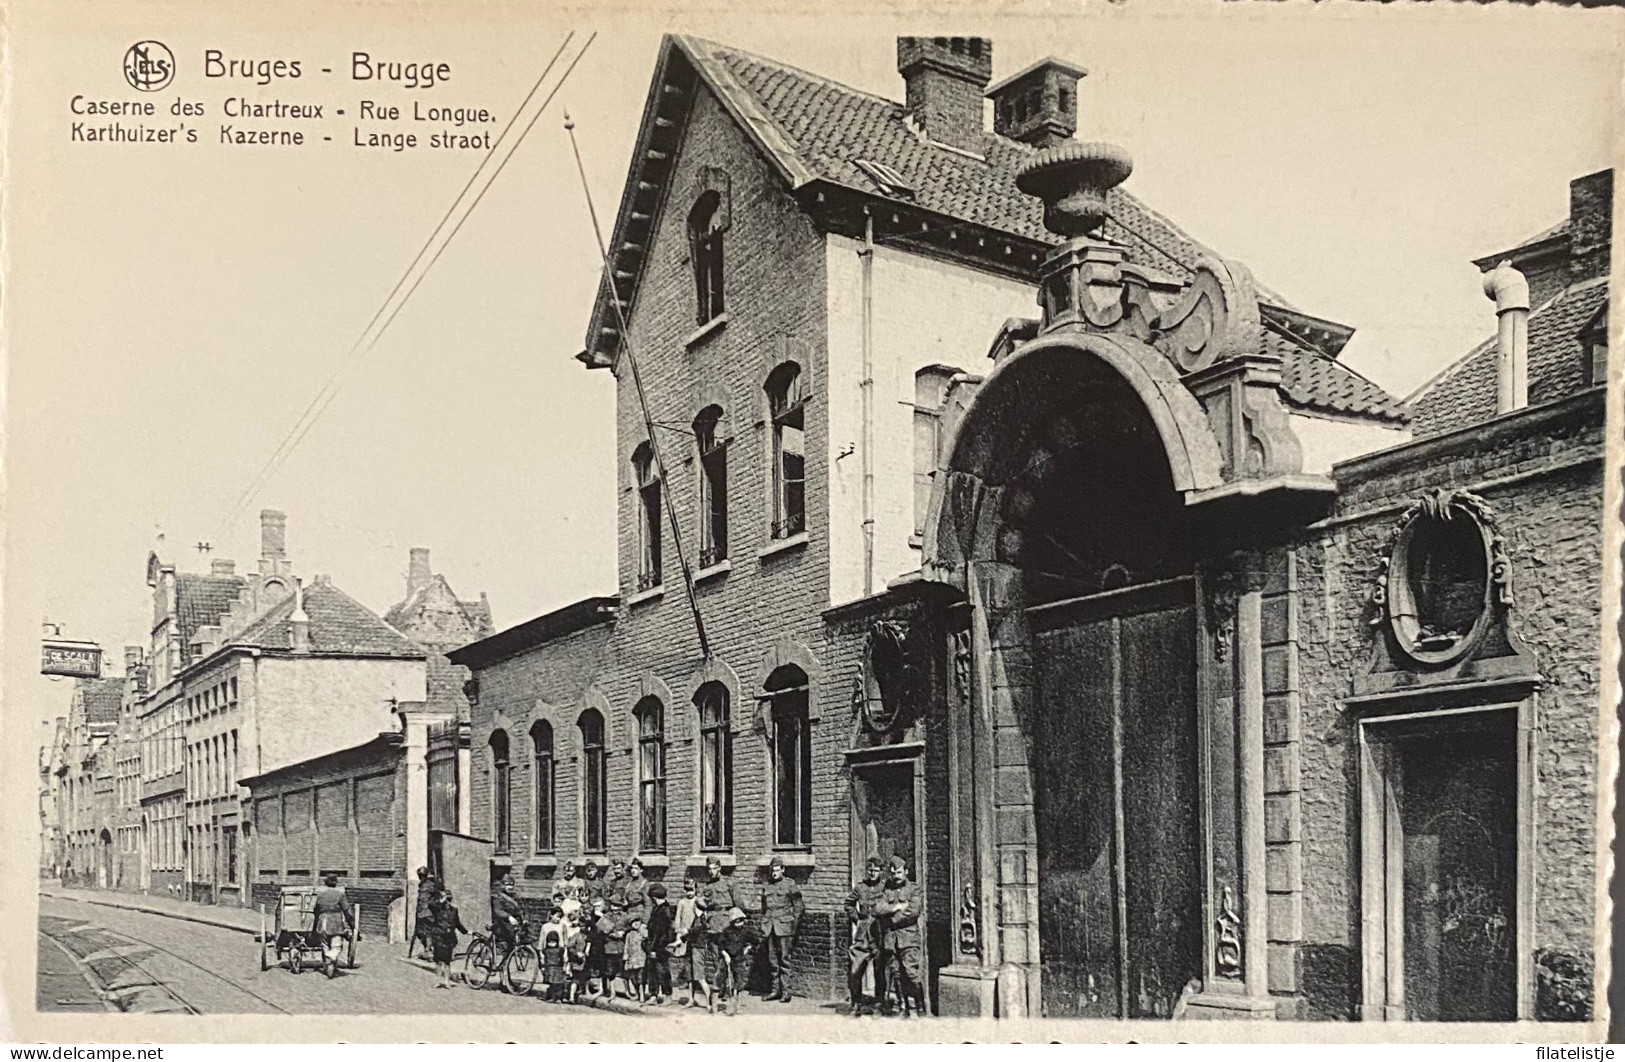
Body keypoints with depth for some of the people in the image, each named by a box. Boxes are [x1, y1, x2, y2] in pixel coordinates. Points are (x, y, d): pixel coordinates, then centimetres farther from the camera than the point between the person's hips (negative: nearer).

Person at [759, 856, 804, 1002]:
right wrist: (763, 924, 15)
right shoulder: (766, 887, 15)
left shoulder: (790, 885, 1)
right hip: (770, 928, 5)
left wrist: (794, 924, -4)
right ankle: (776, 990, 12)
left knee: (784, 959, -6)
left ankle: (786, 991, -3)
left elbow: (798, 906, 2)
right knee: (772, 960, 5)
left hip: (784, 926, -5)